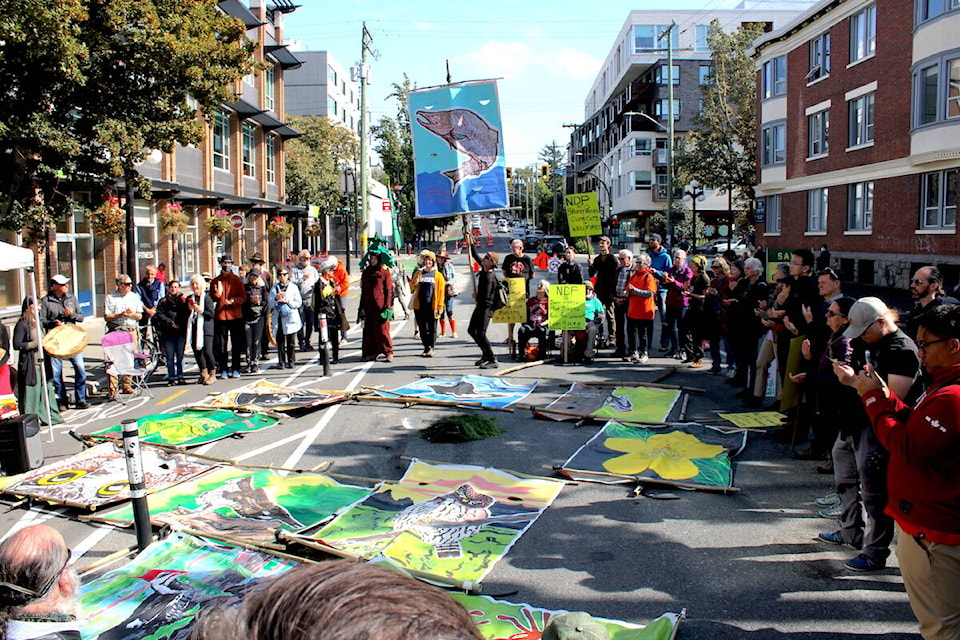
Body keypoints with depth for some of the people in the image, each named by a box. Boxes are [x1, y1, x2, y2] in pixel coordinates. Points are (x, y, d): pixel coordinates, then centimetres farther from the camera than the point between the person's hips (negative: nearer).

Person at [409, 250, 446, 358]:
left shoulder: (438, 275, 2)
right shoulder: (418, 273, 10)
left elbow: (441, 291, -2)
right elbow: (412, 287, 14)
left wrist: (440, 306, -7)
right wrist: (415, 283, -9)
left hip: (432, 306, -3)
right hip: (420, 305, 3)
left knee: (432, 328, 2)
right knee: (422, 328, 7)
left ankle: (431, 348, 9)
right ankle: (426, 348, 16)